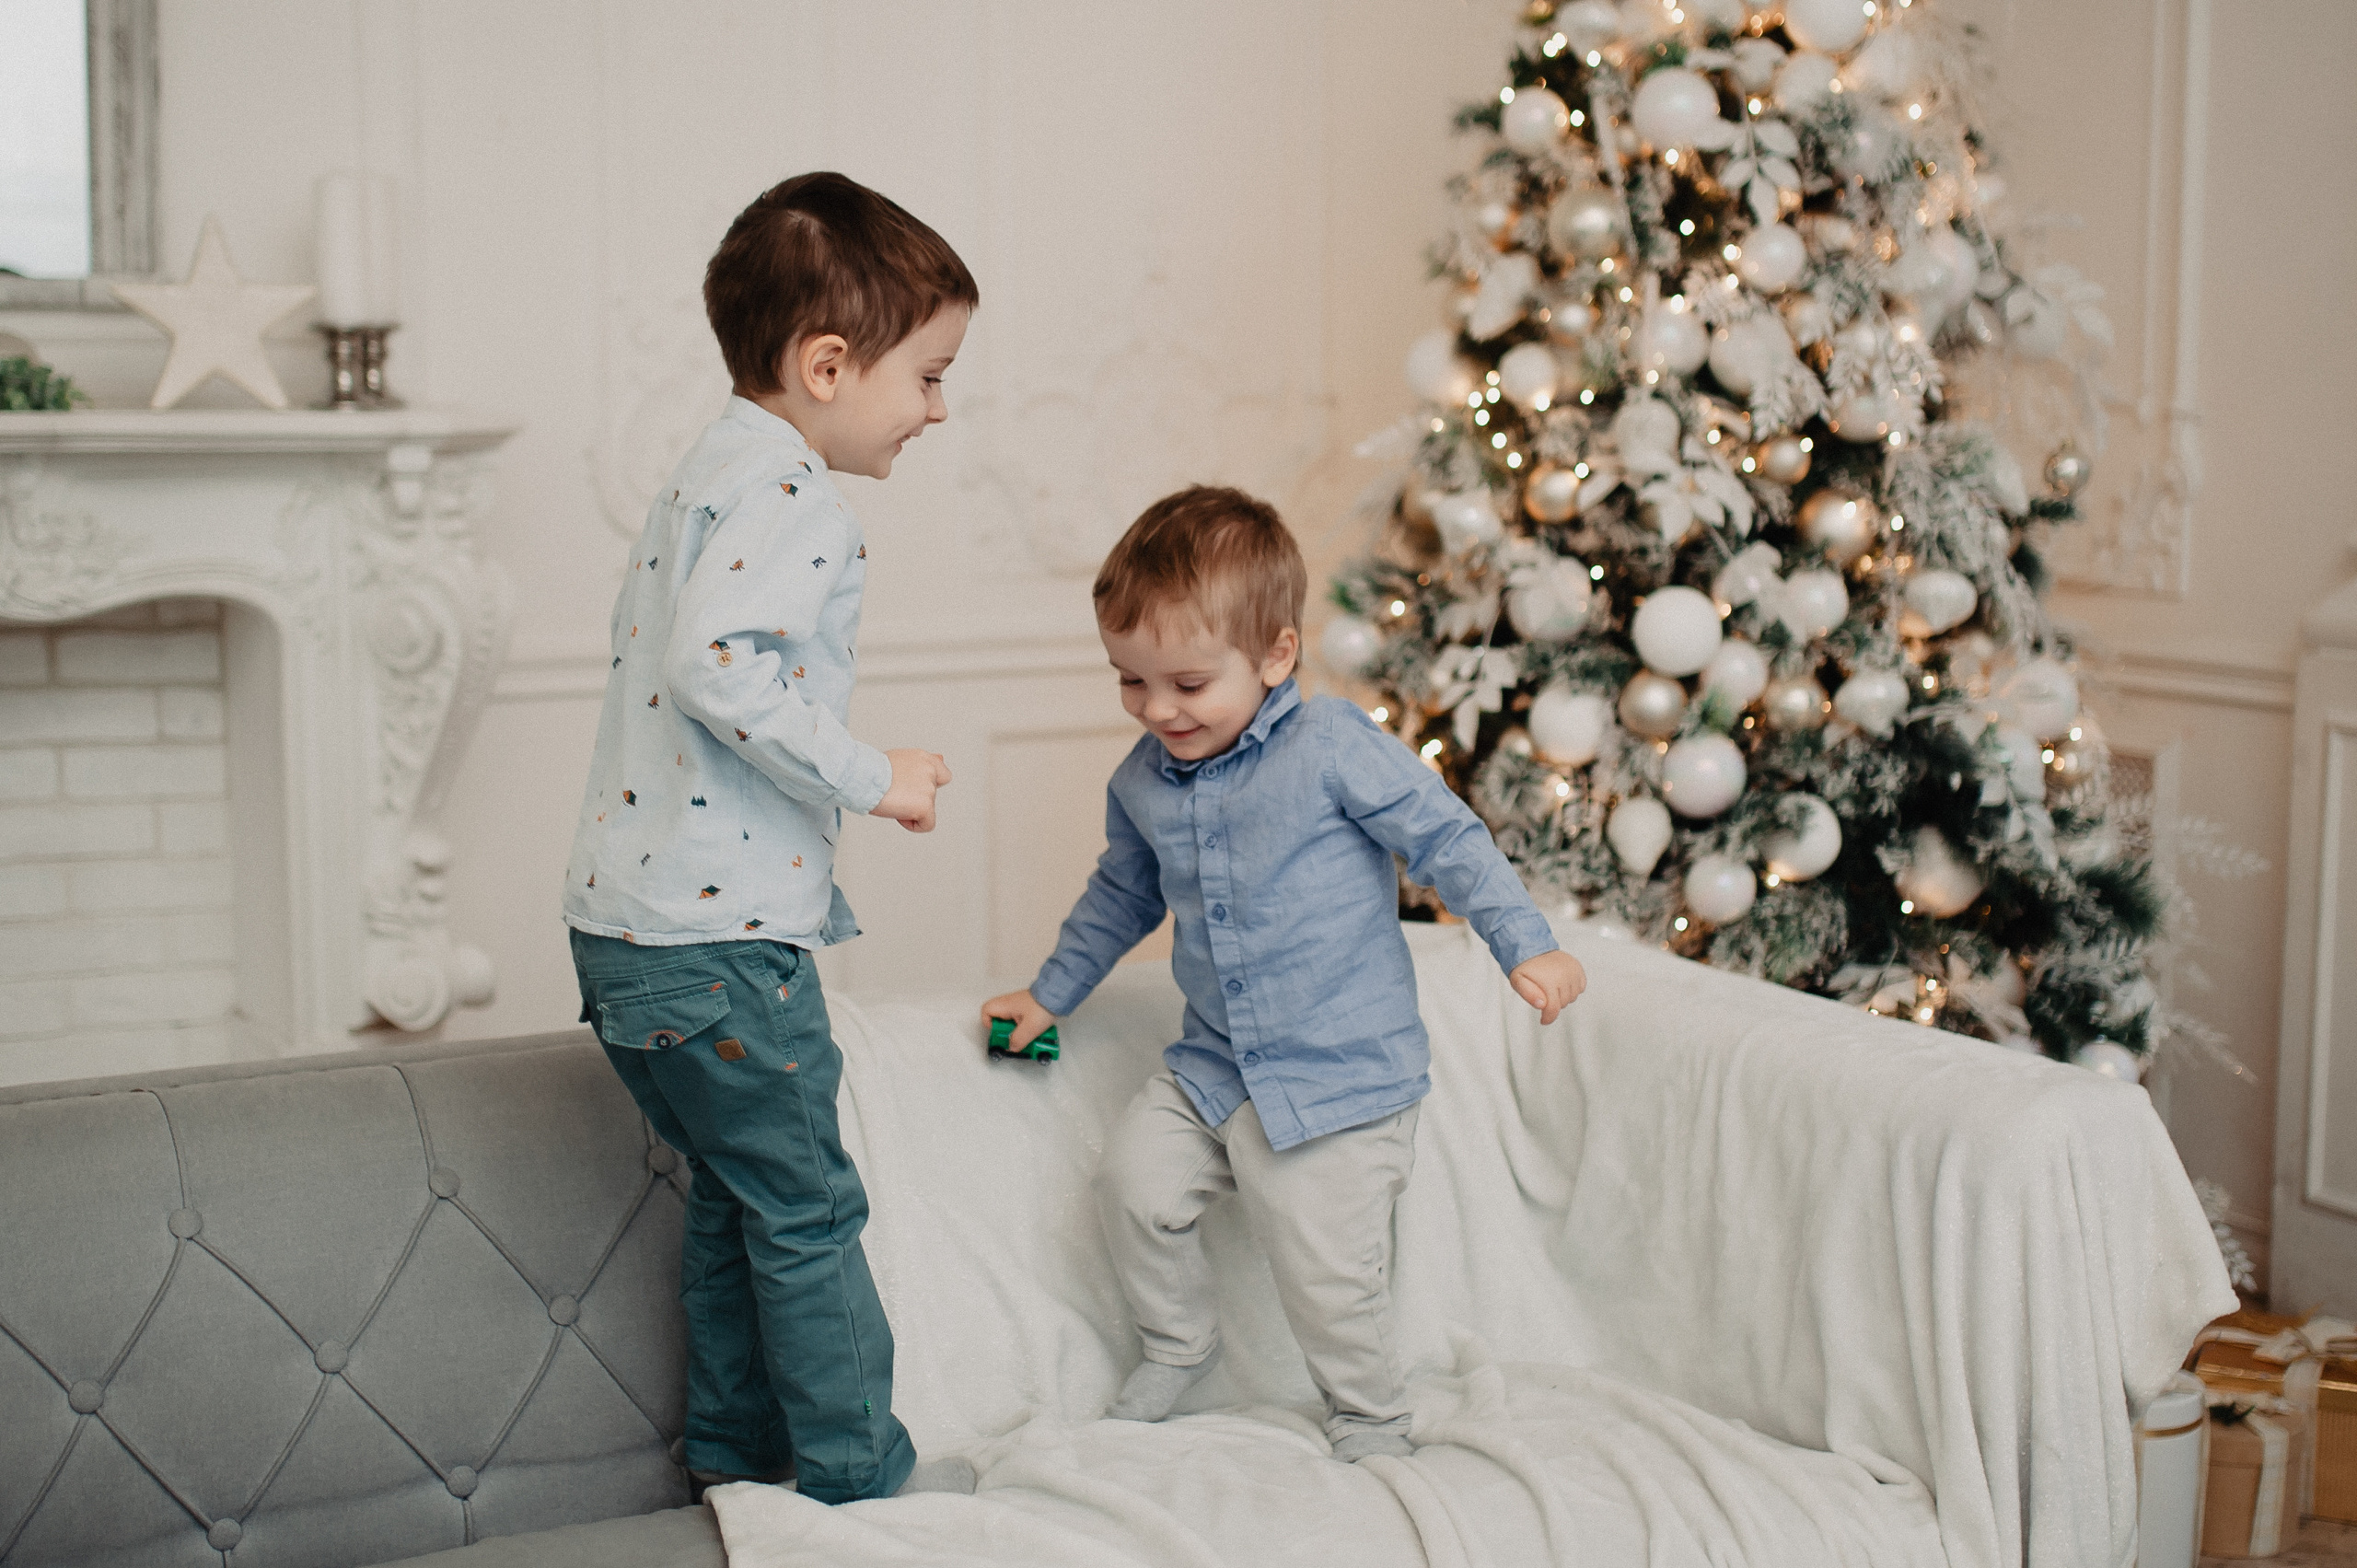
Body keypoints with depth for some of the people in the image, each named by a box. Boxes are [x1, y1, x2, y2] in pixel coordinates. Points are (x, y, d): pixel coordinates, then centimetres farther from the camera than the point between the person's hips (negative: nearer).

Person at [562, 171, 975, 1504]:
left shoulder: (708, 476, 17)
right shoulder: (787, 493, -16)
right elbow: (721, 665, -29)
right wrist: (871, 776, -20)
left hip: (628, 919, 10)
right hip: (716, 937, -10)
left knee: (734, 1200, 20)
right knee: (808, 1212, 4)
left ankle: (734, 1456, 31)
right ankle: (861, 1478, 16)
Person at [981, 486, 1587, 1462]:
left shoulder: (1333, 748, -15)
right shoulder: (1141, 781, 3)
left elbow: (1447, 839, -10)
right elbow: (1121, 896, 21)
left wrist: (1526, 945, -15)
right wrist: (1050, 992, 27)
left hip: (1343, 1076, -6)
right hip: (1212, 1067, 6)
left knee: (1328, 1278, -4)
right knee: (1133, 1180, -6)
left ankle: (1371, 1421, 24)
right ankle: (1178, 1344, 21)